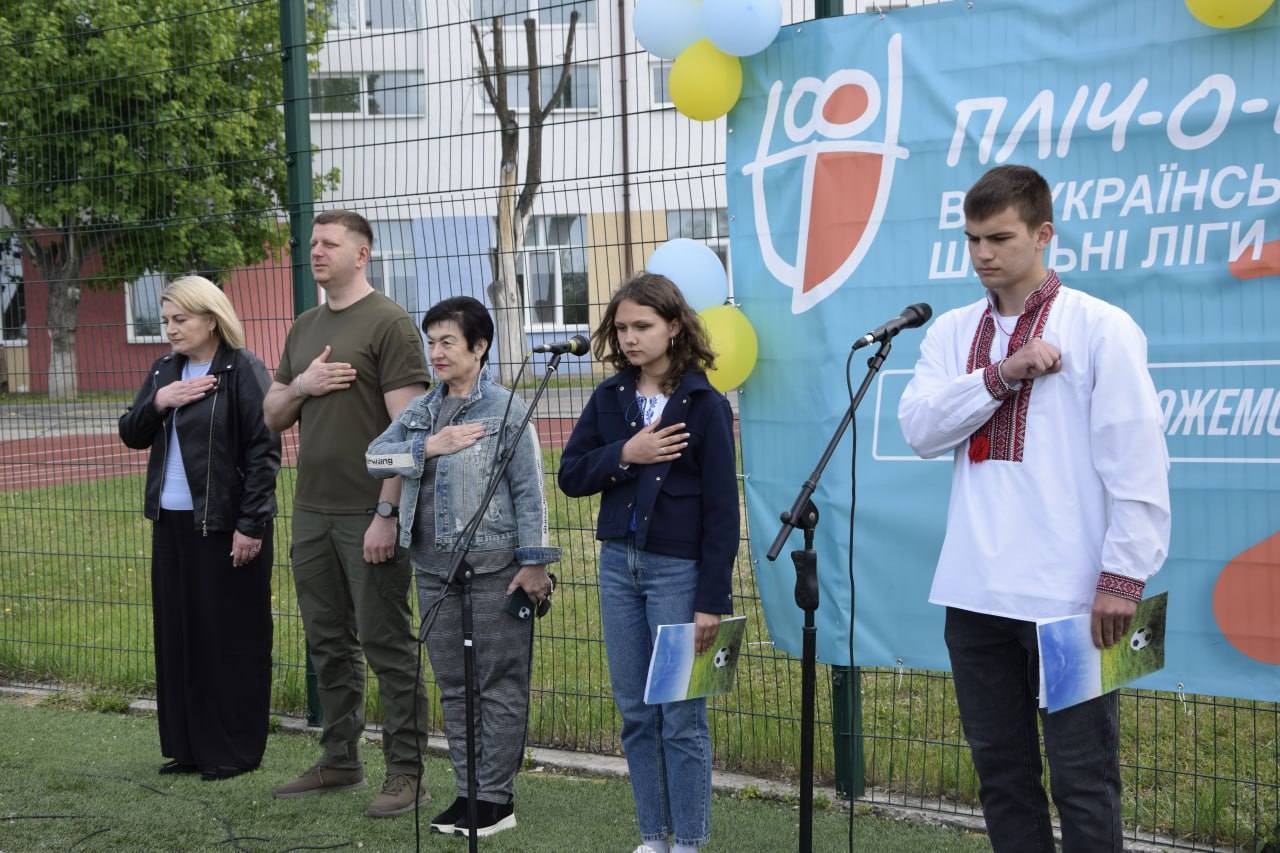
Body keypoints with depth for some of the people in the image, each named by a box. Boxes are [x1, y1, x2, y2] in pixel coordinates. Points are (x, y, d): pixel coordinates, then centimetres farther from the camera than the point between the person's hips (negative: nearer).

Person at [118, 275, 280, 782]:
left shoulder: (242, 370, -11)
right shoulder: (165, 371, 11)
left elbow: (263, 451, -13)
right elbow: (131, 435, 13)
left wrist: (250, 524, -17)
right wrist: (156, 401, -7)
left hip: (226, 525, -7)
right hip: (172, 521, 7)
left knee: (231, 639, 1)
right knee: (178, 635, 11)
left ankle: (234, 750, 10)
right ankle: (188, 745, 21)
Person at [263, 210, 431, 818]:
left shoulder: (388, 323, -8)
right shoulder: (303, 328, 15)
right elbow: (272, 418, 19)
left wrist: (387, 513, -18)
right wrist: (300, 387, -3)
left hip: (369, 515, -7)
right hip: (312, 511, 7)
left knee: (387, 644, -2)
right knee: (328, 642, 13)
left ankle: (406, 773, 4)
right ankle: (340, 761, 24)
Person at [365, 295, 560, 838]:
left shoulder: (506, 409, -5)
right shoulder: (420, 411, 12)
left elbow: (528, 489, -7)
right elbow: (374, 457, 1)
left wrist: (532, 563, -10)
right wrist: (429, 446, -13)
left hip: (494, 568, -6)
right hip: (434, 568, 6)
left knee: (500, 685, 0)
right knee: (453, 686, 11)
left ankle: (496, 797, 7)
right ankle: (467, 790, 20)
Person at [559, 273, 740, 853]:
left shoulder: (705, 405, -7)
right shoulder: (610, 398, 7)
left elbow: (721, 510, -8)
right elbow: (570, 475, 6)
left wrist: (712, 601, -12)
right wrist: (625, 454, -12)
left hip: (679, 569, -5)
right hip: (619, 565, 5)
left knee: (681, 716, -1)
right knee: (635, 713, 10)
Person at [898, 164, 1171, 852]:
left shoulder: (1100, 328, -4)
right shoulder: (951, 333, 11)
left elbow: (1136, 462, -8)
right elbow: (919, 429, -2)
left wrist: (1123, 576, -13)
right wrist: (1000, 374, -12)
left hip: (1069, 595, -5)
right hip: (975, 592, 5)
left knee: (1081, 776, 1)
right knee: (1000, 770, 12)